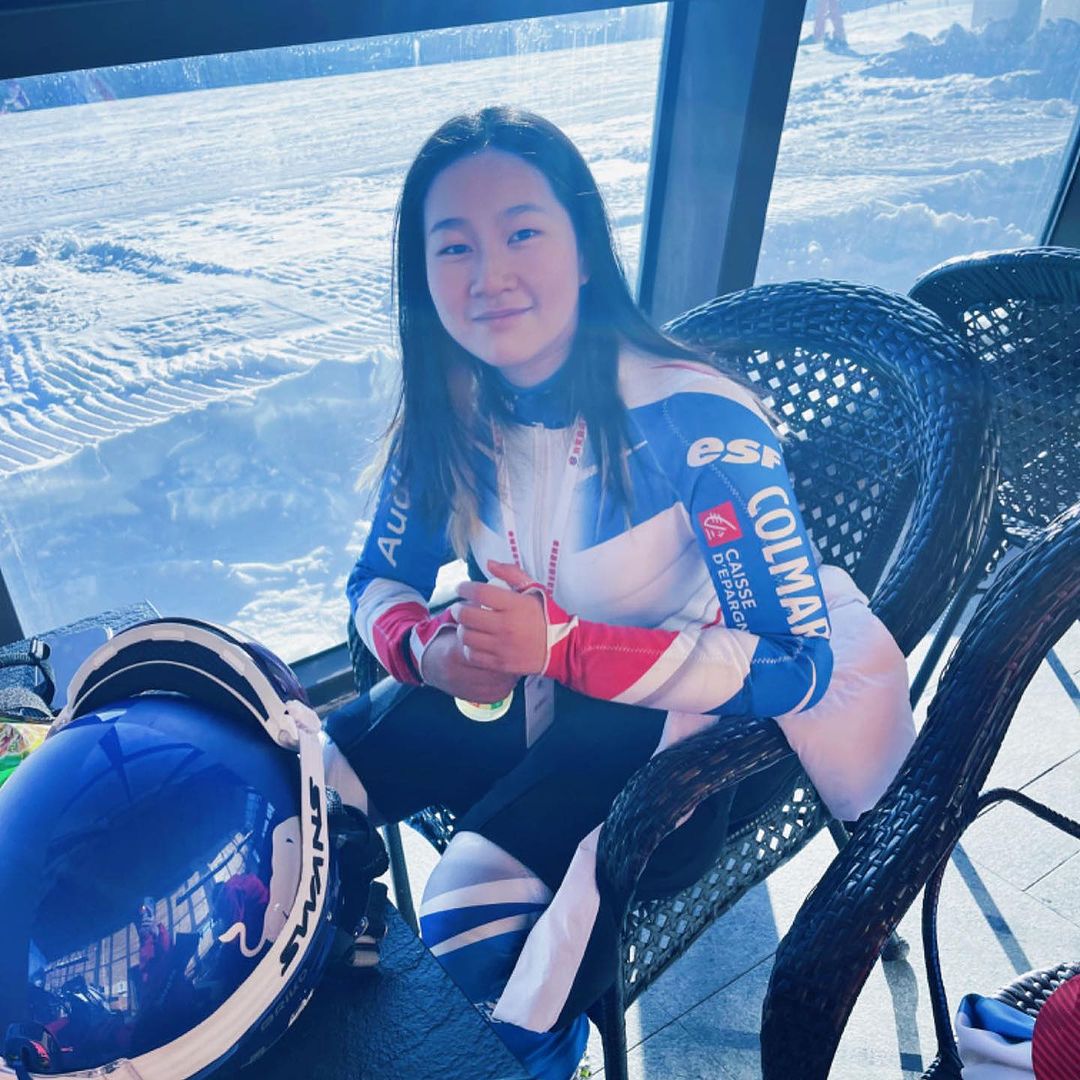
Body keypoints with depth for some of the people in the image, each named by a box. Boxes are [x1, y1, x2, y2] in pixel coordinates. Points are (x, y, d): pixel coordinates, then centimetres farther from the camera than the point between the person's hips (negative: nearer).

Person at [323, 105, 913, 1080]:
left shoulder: (697, 421, -24)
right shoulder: (449, 415, -6)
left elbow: (798, 664, -22)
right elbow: (378, 583, 6)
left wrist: (559, 643, -29)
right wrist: (428, 645, -20)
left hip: (672, 722, -5)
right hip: (507, 698, 6)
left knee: (473, 907, -26)